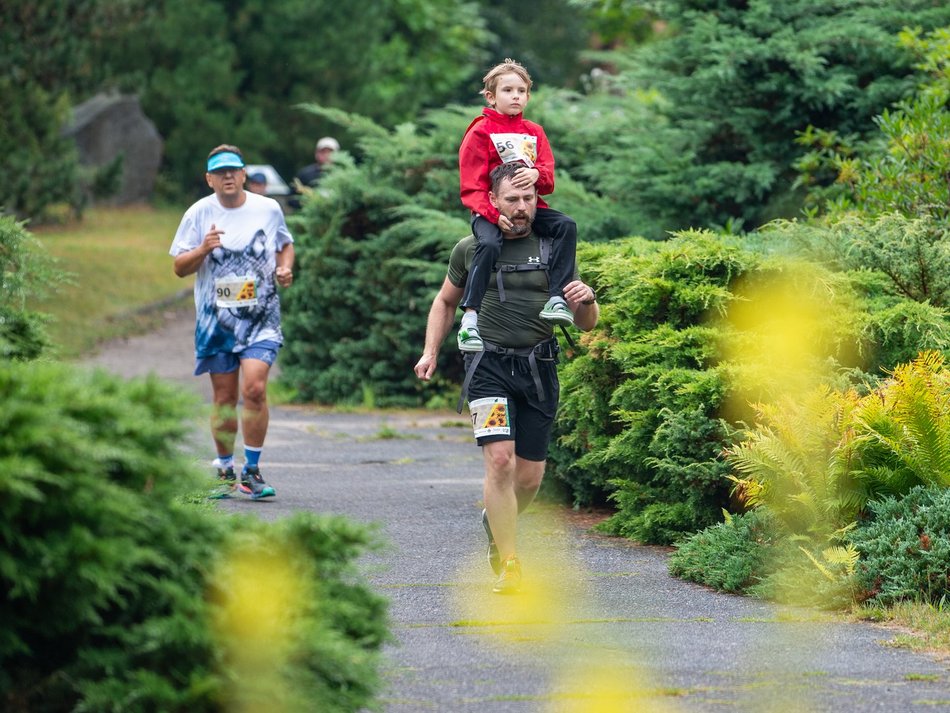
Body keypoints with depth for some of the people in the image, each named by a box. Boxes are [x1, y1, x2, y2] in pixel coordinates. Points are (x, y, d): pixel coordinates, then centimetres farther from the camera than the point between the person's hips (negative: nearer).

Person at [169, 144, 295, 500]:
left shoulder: (268, 209, 4)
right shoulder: (199, 214, 1)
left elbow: (285, 245, 22)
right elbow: (179, 267, 2)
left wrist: (285, 269, 1)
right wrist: (203, 250, -17)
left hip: (261, 317, -1)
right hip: (216, 319, 1)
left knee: (254, 387, -17)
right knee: (224, 397, 5)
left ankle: (251, 471, -7)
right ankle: (225, 472, 20)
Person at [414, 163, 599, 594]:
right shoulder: (471, 249, 5)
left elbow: (587, 324, 9)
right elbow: (446, 301, 22)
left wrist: (586, 301, -13)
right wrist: (430, 351, 11)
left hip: (538, 368, 2)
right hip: (489, 365, -2)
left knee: (530, 475, 5)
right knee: (500, 458, -19)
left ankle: (496, 521, 39)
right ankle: (508, 566, -16)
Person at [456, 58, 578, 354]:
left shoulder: (534, 132, 15)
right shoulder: (480, 132, -1)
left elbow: (548, 180, 8)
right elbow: (471, 186, -7)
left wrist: (537, 174, -19)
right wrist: (494, 215, -22)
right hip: (490, 211, -5)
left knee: (567, 226, -20)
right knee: (489, 244, -35)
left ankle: (557, 299, -24)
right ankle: (470, 319, -36)